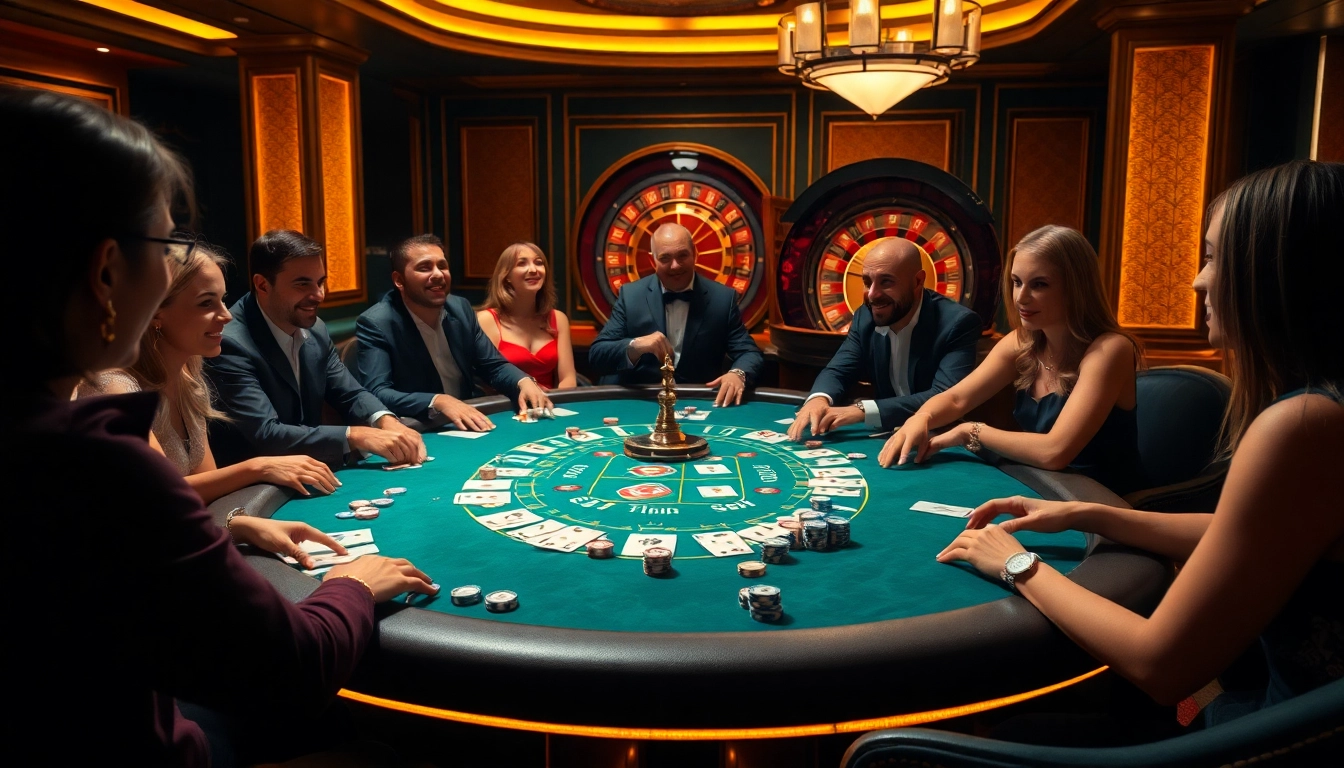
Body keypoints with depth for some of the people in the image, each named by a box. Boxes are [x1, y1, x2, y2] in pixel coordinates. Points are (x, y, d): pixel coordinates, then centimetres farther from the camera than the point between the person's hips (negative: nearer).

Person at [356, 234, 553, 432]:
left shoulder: (461, 308, 3)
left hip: (467, 427, 4)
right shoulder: (375, 324, -12)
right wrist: (438, 402, -36)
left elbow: (494, 366, 9)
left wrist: (524, 382, -12)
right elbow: (377, 393, -22)